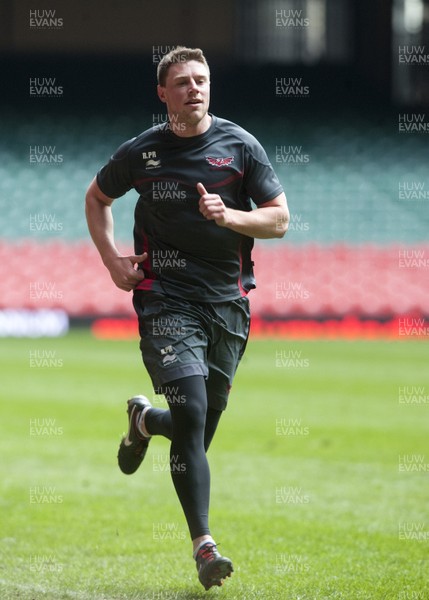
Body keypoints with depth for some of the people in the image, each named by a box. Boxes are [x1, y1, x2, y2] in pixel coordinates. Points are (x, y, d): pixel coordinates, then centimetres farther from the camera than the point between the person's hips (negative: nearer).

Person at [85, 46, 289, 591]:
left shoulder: (240, 146, 2)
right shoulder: (141, 152, 2)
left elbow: (279, 219, 2)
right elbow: (96, 199, 20)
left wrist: (229, 216, -17)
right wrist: (113, 261, 7)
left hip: (229, 302, 2)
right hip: (166, 299, -2)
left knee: (200, 429, 10)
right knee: (191, 415, -18)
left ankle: (143, 419, 46)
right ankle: (203, 544, -17)